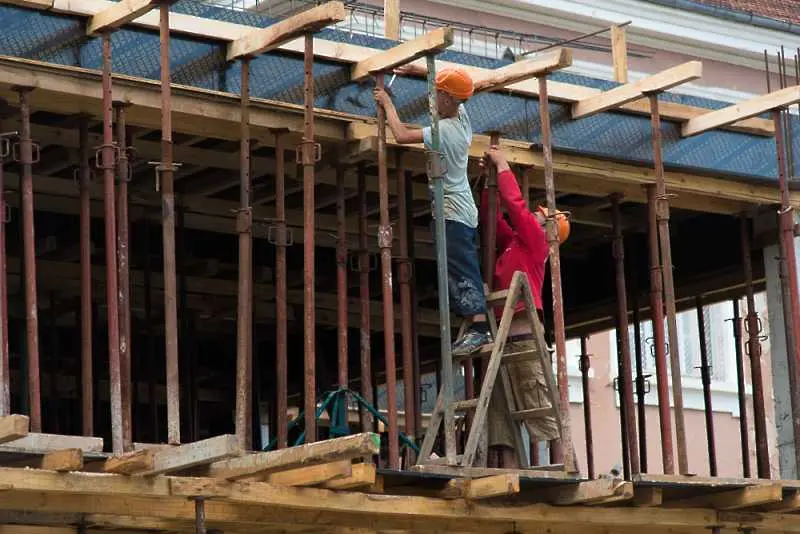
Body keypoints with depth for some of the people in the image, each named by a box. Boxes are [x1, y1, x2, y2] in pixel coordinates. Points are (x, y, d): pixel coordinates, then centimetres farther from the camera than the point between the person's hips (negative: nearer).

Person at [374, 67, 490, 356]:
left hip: (451, 212, -9)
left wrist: (388, 104, -6)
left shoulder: (444, 130, -18)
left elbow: (401, 136, -20)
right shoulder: (462, 117, 6)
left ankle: (479, 326, -22)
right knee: (465, 270, 9)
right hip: (465, 211, 9)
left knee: (461, 270, -14)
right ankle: (475, 326, 7)